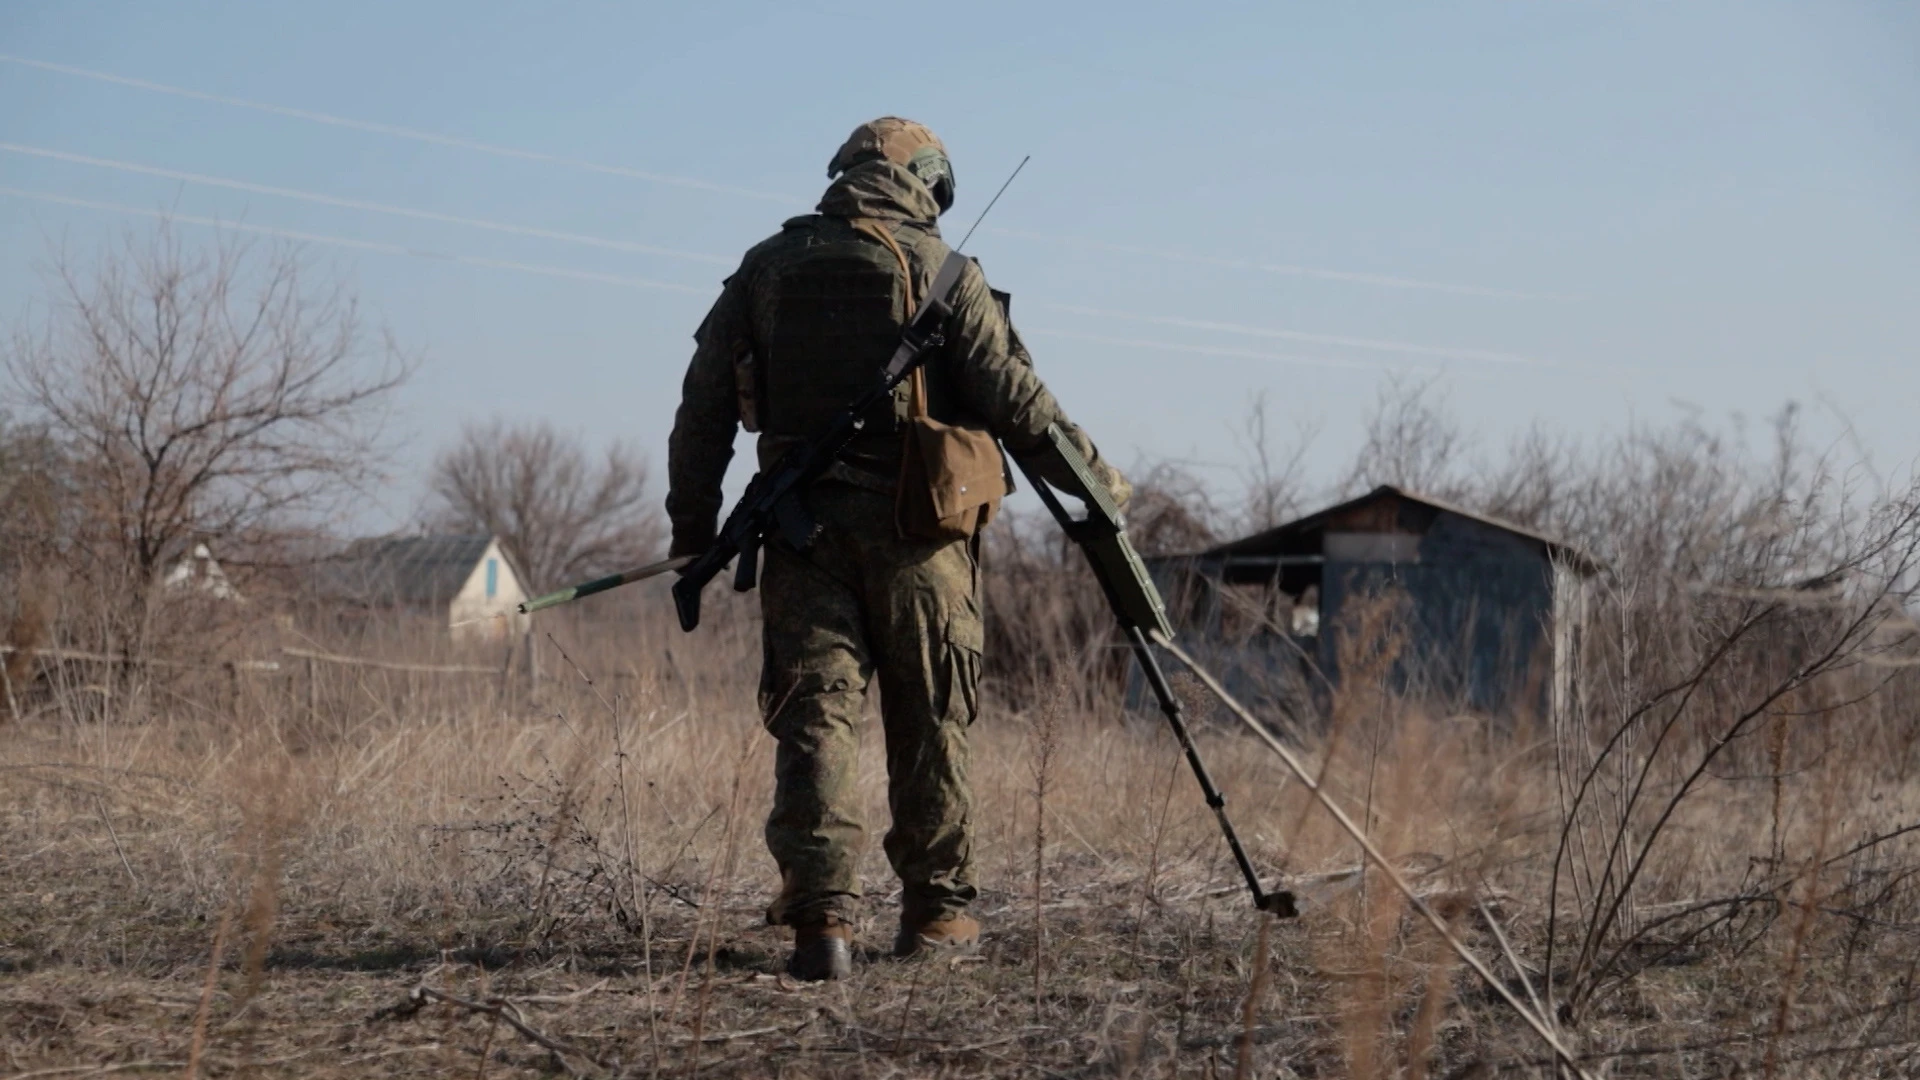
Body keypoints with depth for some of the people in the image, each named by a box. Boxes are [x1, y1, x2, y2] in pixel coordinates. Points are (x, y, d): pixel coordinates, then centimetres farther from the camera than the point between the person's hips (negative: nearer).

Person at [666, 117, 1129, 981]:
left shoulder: (765, 269, 9)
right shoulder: (938, 269, -1)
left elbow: (703, 408, 8)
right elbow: (1012, 396, -4)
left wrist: (693, 530, 14)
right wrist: (1093, 475, 9)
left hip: (802, 524, 2)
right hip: (912, 525, -2)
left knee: (814, 718, -1)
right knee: (928, 725, 10)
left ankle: (821, 914, -14)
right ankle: (935, 908, 19)